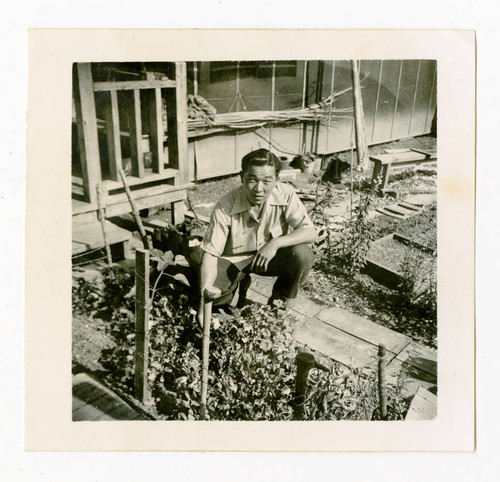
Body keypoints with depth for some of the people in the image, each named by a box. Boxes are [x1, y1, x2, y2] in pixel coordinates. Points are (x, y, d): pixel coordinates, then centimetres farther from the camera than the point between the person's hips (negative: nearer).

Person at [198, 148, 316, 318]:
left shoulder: (286, 194, -20)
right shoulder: (226, 207, -25)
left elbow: (309, 232, -20)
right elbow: (210, 253, -23)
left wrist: (276, 243, -37)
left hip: (270, 256, 2)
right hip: (235, 259, -1)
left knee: (302, 254, -27)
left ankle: (279, 301, 1)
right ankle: (240, 283, 12)